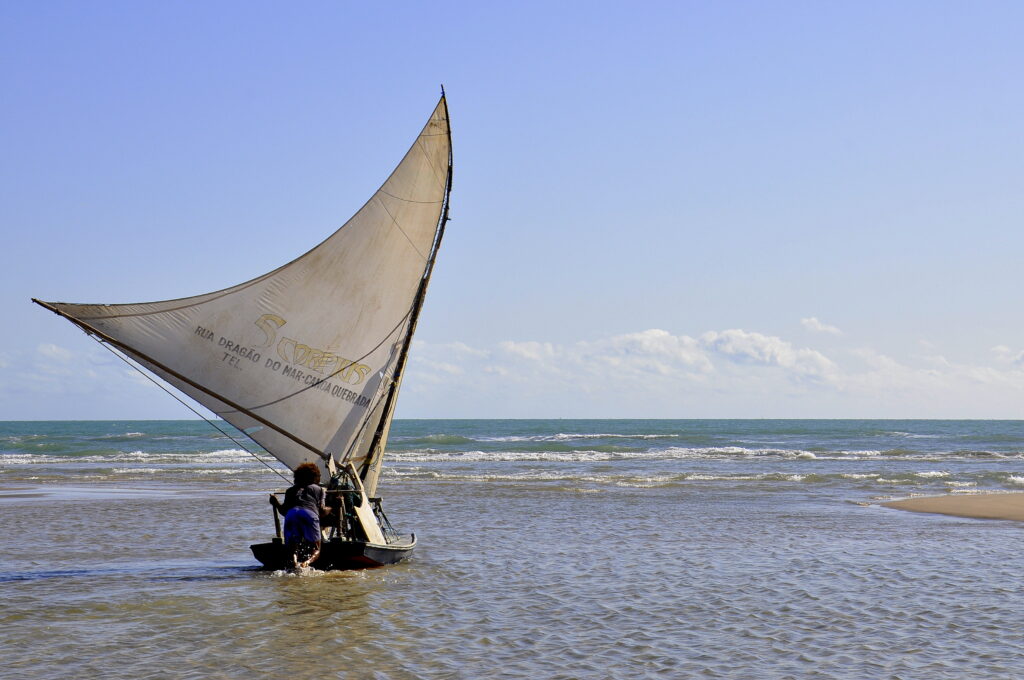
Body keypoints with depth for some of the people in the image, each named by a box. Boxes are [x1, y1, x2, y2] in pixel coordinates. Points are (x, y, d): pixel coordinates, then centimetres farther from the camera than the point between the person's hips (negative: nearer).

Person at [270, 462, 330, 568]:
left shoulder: (291, 490, 32)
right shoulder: (318, 489, 28)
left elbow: (284, 510, 22)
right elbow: (322, 511, 15)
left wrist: (276, 503, 40)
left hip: (291, 514, 2)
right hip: (310, 514, -2)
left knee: (292, 547, 7)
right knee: (316, 549, 5)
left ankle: (294, 562, -30)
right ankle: (307, 562, -30)